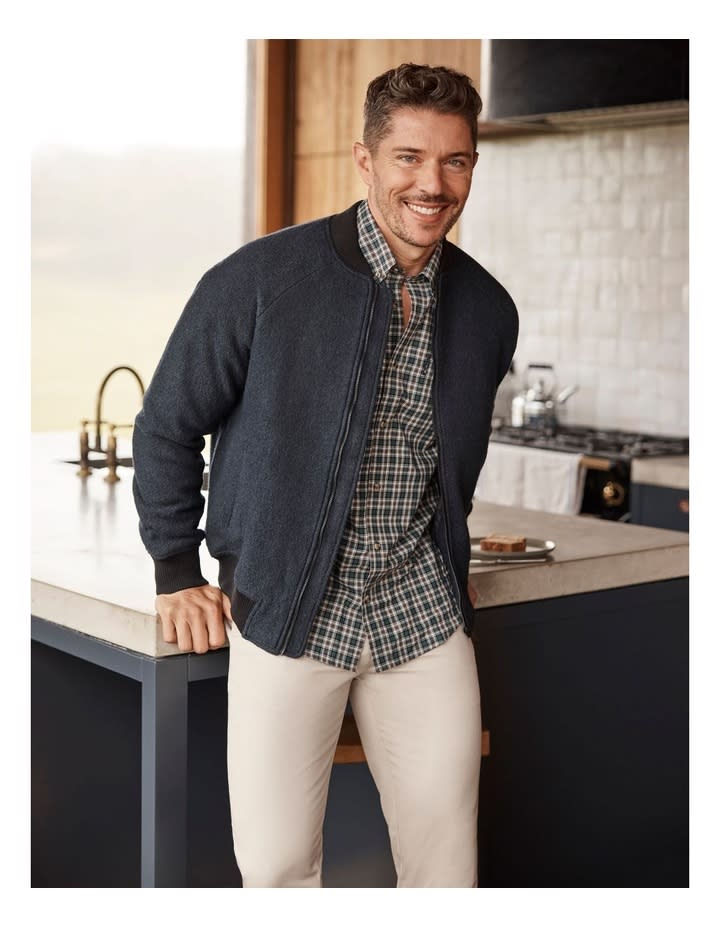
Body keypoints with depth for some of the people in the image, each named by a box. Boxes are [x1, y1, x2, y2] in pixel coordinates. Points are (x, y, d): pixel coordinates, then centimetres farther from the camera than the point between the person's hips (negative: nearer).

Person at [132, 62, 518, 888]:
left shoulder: (488, 309, 4)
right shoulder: (260, 280, -10)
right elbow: (167, 428, 0)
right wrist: (176, 573, 0)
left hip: (424, 610, 4)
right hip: (287, 611, -3)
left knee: (447, 866, 7)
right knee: (276, 866, -1)